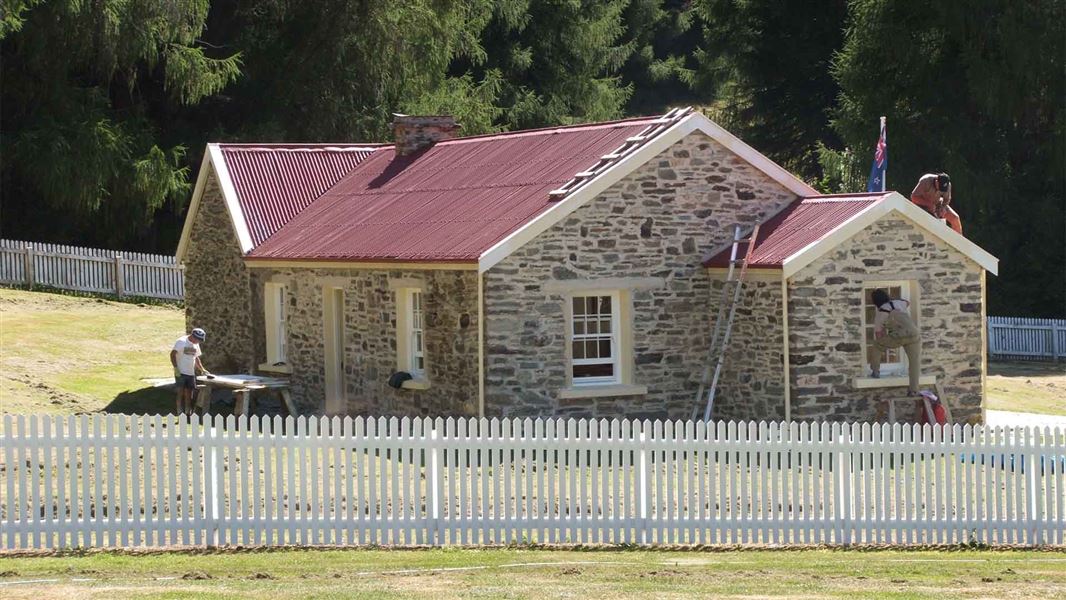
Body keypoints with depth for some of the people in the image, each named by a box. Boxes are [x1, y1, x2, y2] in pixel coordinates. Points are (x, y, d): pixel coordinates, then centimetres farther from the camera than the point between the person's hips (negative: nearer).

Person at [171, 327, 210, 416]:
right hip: (181, 372, -7)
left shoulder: (196, 345, 12)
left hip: (191, 373, 7)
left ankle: (188, 412, 12)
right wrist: (176, 368, -20)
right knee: (181, 392, -7)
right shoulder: (181, 342, -10)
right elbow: (173, 354, -14)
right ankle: (180, 413, -6)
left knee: (189, 393, 7)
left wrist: (202, 369, 13)